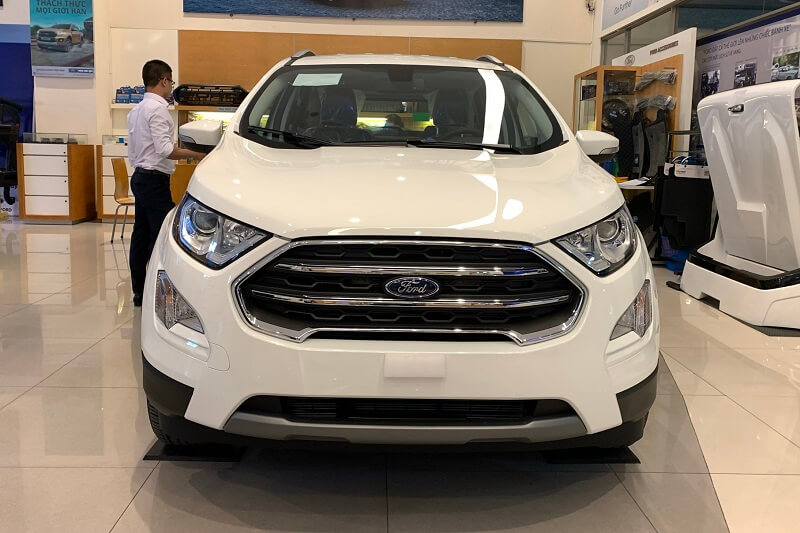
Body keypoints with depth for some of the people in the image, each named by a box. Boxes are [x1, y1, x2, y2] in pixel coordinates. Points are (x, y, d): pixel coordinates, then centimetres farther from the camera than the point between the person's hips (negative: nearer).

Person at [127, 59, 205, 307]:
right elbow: (165, 150, -22)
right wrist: (196, 154, -16)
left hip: (140, 176, 10)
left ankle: (139, 292, 17)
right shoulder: (157, 109, -14)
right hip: (154, 180, -10)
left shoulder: (137, 110, 15)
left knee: (141, 235, 11)